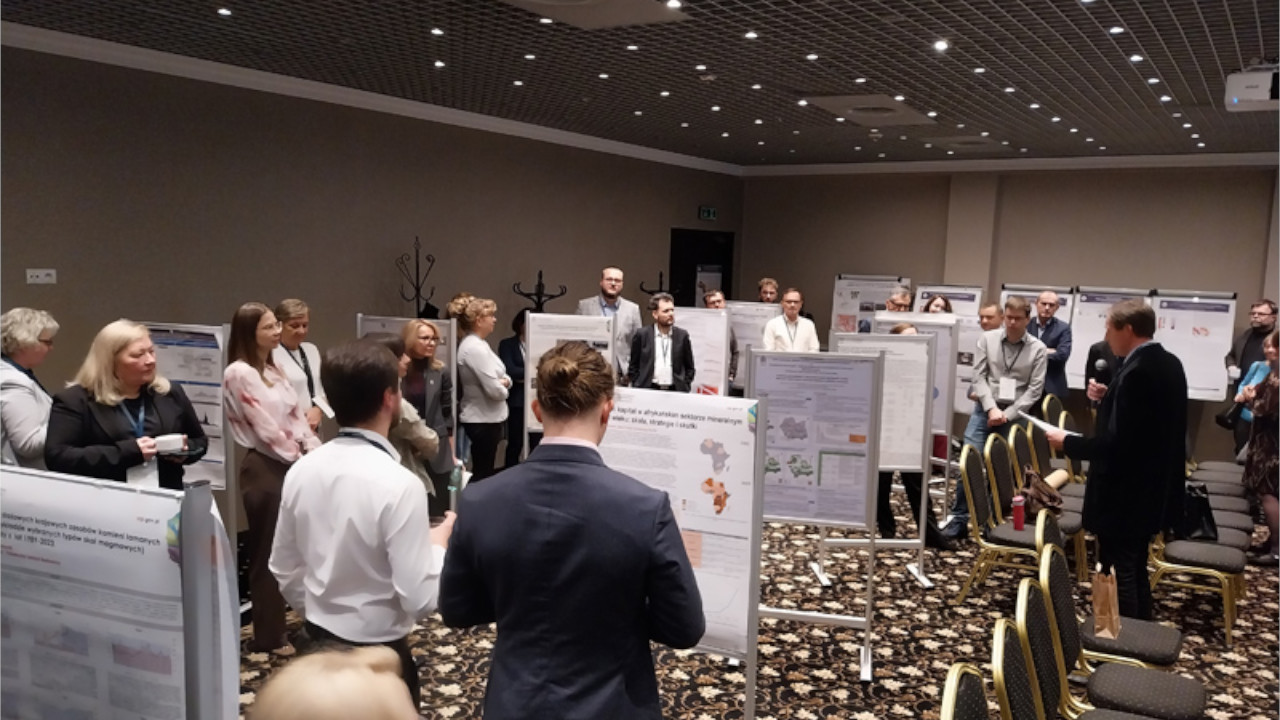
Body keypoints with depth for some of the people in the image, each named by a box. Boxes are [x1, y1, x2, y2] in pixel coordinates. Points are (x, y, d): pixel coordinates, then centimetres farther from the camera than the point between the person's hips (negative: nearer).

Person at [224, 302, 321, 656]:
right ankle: (269, 636, 14)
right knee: (270, 553, 2)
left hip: (294, 466, 8)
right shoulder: (239, 373, -12)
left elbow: (297, 418, 11)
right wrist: (301, 462, -11)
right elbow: (267, 429, -16)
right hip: (266, 468, -8)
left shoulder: (273, 370, 14)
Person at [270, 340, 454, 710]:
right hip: (379, 652, -5)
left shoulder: (301, 471, -5)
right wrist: (438, 544, -6)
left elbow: (285, 572, 6)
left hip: (319, 643, 6)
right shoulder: (398, 484, -25)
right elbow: (420, 599, -24)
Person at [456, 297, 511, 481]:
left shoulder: (476, 344, 10)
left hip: (485, 418, 10)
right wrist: (503, 390, -3)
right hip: (483, 420, -10)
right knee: (483, 474, -1)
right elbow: (494, 390, -25)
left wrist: (505, 381, -9)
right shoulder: (475, 348, -20)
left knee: (482, 472, 17)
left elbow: (502, 377, 14)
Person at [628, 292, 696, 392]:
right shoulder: (642, 336, 3)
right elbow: (633, 367, 8)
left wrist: (684, 388, 3)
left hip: (675, 391, 1)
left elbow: (689, 368, 12)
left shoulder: (682, 336, 7)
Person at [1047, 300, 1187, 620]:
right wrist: (1108, 398, 7)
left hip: (1124, 495, -10)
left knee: (1119, 575, 1)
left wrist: (1067, 442, -14)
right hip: (1150, 490, 10)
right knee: (1135, 571, 21)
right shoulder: (1168, 363, 7)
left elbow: (1116, 443, -27)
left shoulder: (1136, 372, -24)